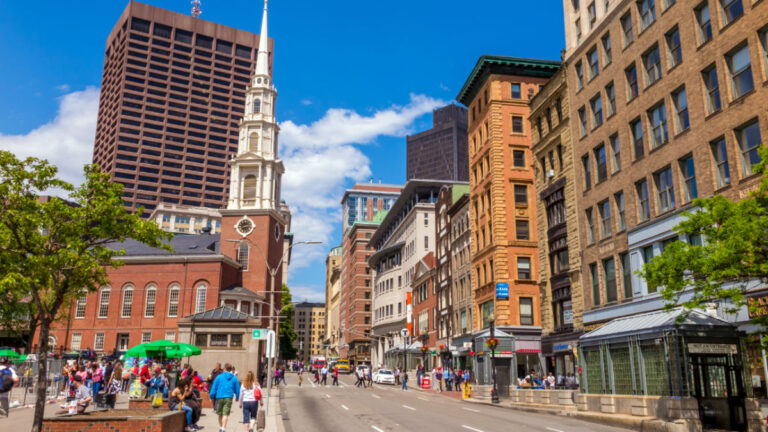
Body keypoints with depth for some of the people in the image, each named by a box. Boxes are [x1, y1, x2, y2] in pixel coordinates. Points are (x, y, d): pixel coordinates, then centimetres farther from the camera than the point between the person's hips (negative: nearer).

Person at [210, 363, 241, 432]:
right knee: (225, 414, -5)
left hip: (219, 397, 1)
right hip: (228, 398, 0)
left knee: (220, 414, 16)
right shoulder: (234, 378, 7)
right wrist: (237, 397, 25)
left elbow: (214, 388, 2)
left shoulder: (219, 377, 3)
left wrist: (211, 397, 8)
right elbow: (237, 389, 12)